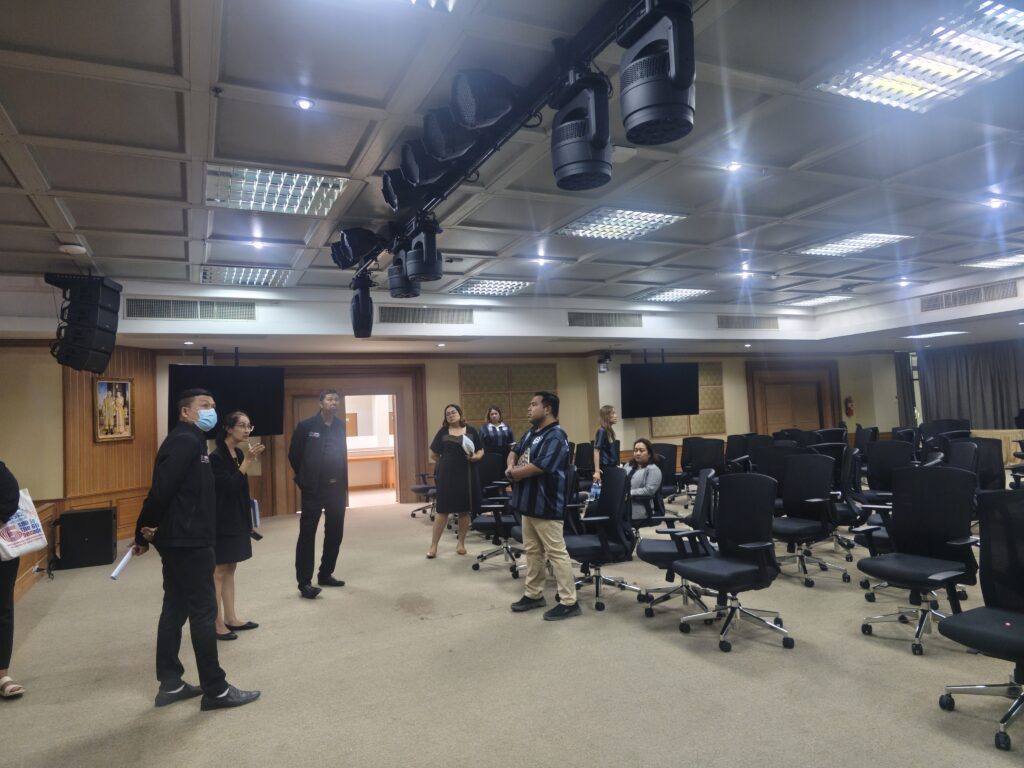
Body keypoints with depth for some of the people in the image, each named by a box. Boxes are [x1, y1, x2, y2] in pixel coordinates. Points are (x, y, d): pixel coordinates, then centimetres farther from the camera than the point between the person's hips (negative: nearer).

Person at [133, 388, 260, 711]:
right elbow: (162, 488, -25)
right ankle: (216, 691, 6)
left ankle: (170, 684, 25)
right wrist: (147, 527, -15)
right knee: (203, 612, -3)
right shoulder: (185, 441, -16)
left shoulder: (189, 440, 16)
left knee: (175, 609, 15)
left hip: (179, 539, 10)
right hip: (188, 541, -10)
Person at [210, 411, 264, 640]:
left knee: (230, 570, 14)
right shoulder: (216, 456, -16)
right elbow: (229, 486, -23)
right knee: (218, 572, 0)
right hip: (221, 521, -8)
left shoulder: (239, 453, 7)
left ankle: (230, 618, 22)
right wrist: (248, 461, -25)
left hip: (237, 519, 8)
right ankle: (217, 624, 7)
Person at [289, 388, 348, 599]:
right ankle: (304, 582, 6)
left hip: (337, 488, 5)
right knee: (307, 535, 0)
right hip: (313, 490, -4)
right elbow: (294, 455, 1)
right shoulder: (306, 426, -7)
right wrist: (304, 479, 7)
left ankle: (325, 574, 25)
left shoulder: (342, 426, 4)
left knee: (335, 533, 11)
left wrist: (345, 485, 9)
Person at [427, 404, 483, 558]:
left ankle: (461, 543, 20)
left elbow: (481, 451, 9)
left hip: (467, 475, 1)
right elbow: (433, 455, 8)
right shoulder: (442, 432, 3)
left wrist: (476, 457, -10)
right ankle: (433, 546, 7)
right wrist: (447, 462, 6)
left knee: (464, 510, 7)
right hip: (447, 475, -1)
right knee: (442, 510, 0)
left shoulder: (471, 431, 6)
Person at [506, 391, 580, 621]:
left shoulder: (556, 436, -18)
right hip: (529, 502, 10)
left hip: (546, 505, -10)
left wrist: (512, 473, -9)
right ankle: (533, 594, 30)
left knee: (556, 553, -3)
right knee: (532, 550, 17)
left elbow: (539, 466, -26)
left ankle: (569, 602, 6)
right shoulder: (531, 433, 13)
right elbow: (514, 452, 23)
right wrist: (511, 466, -2)